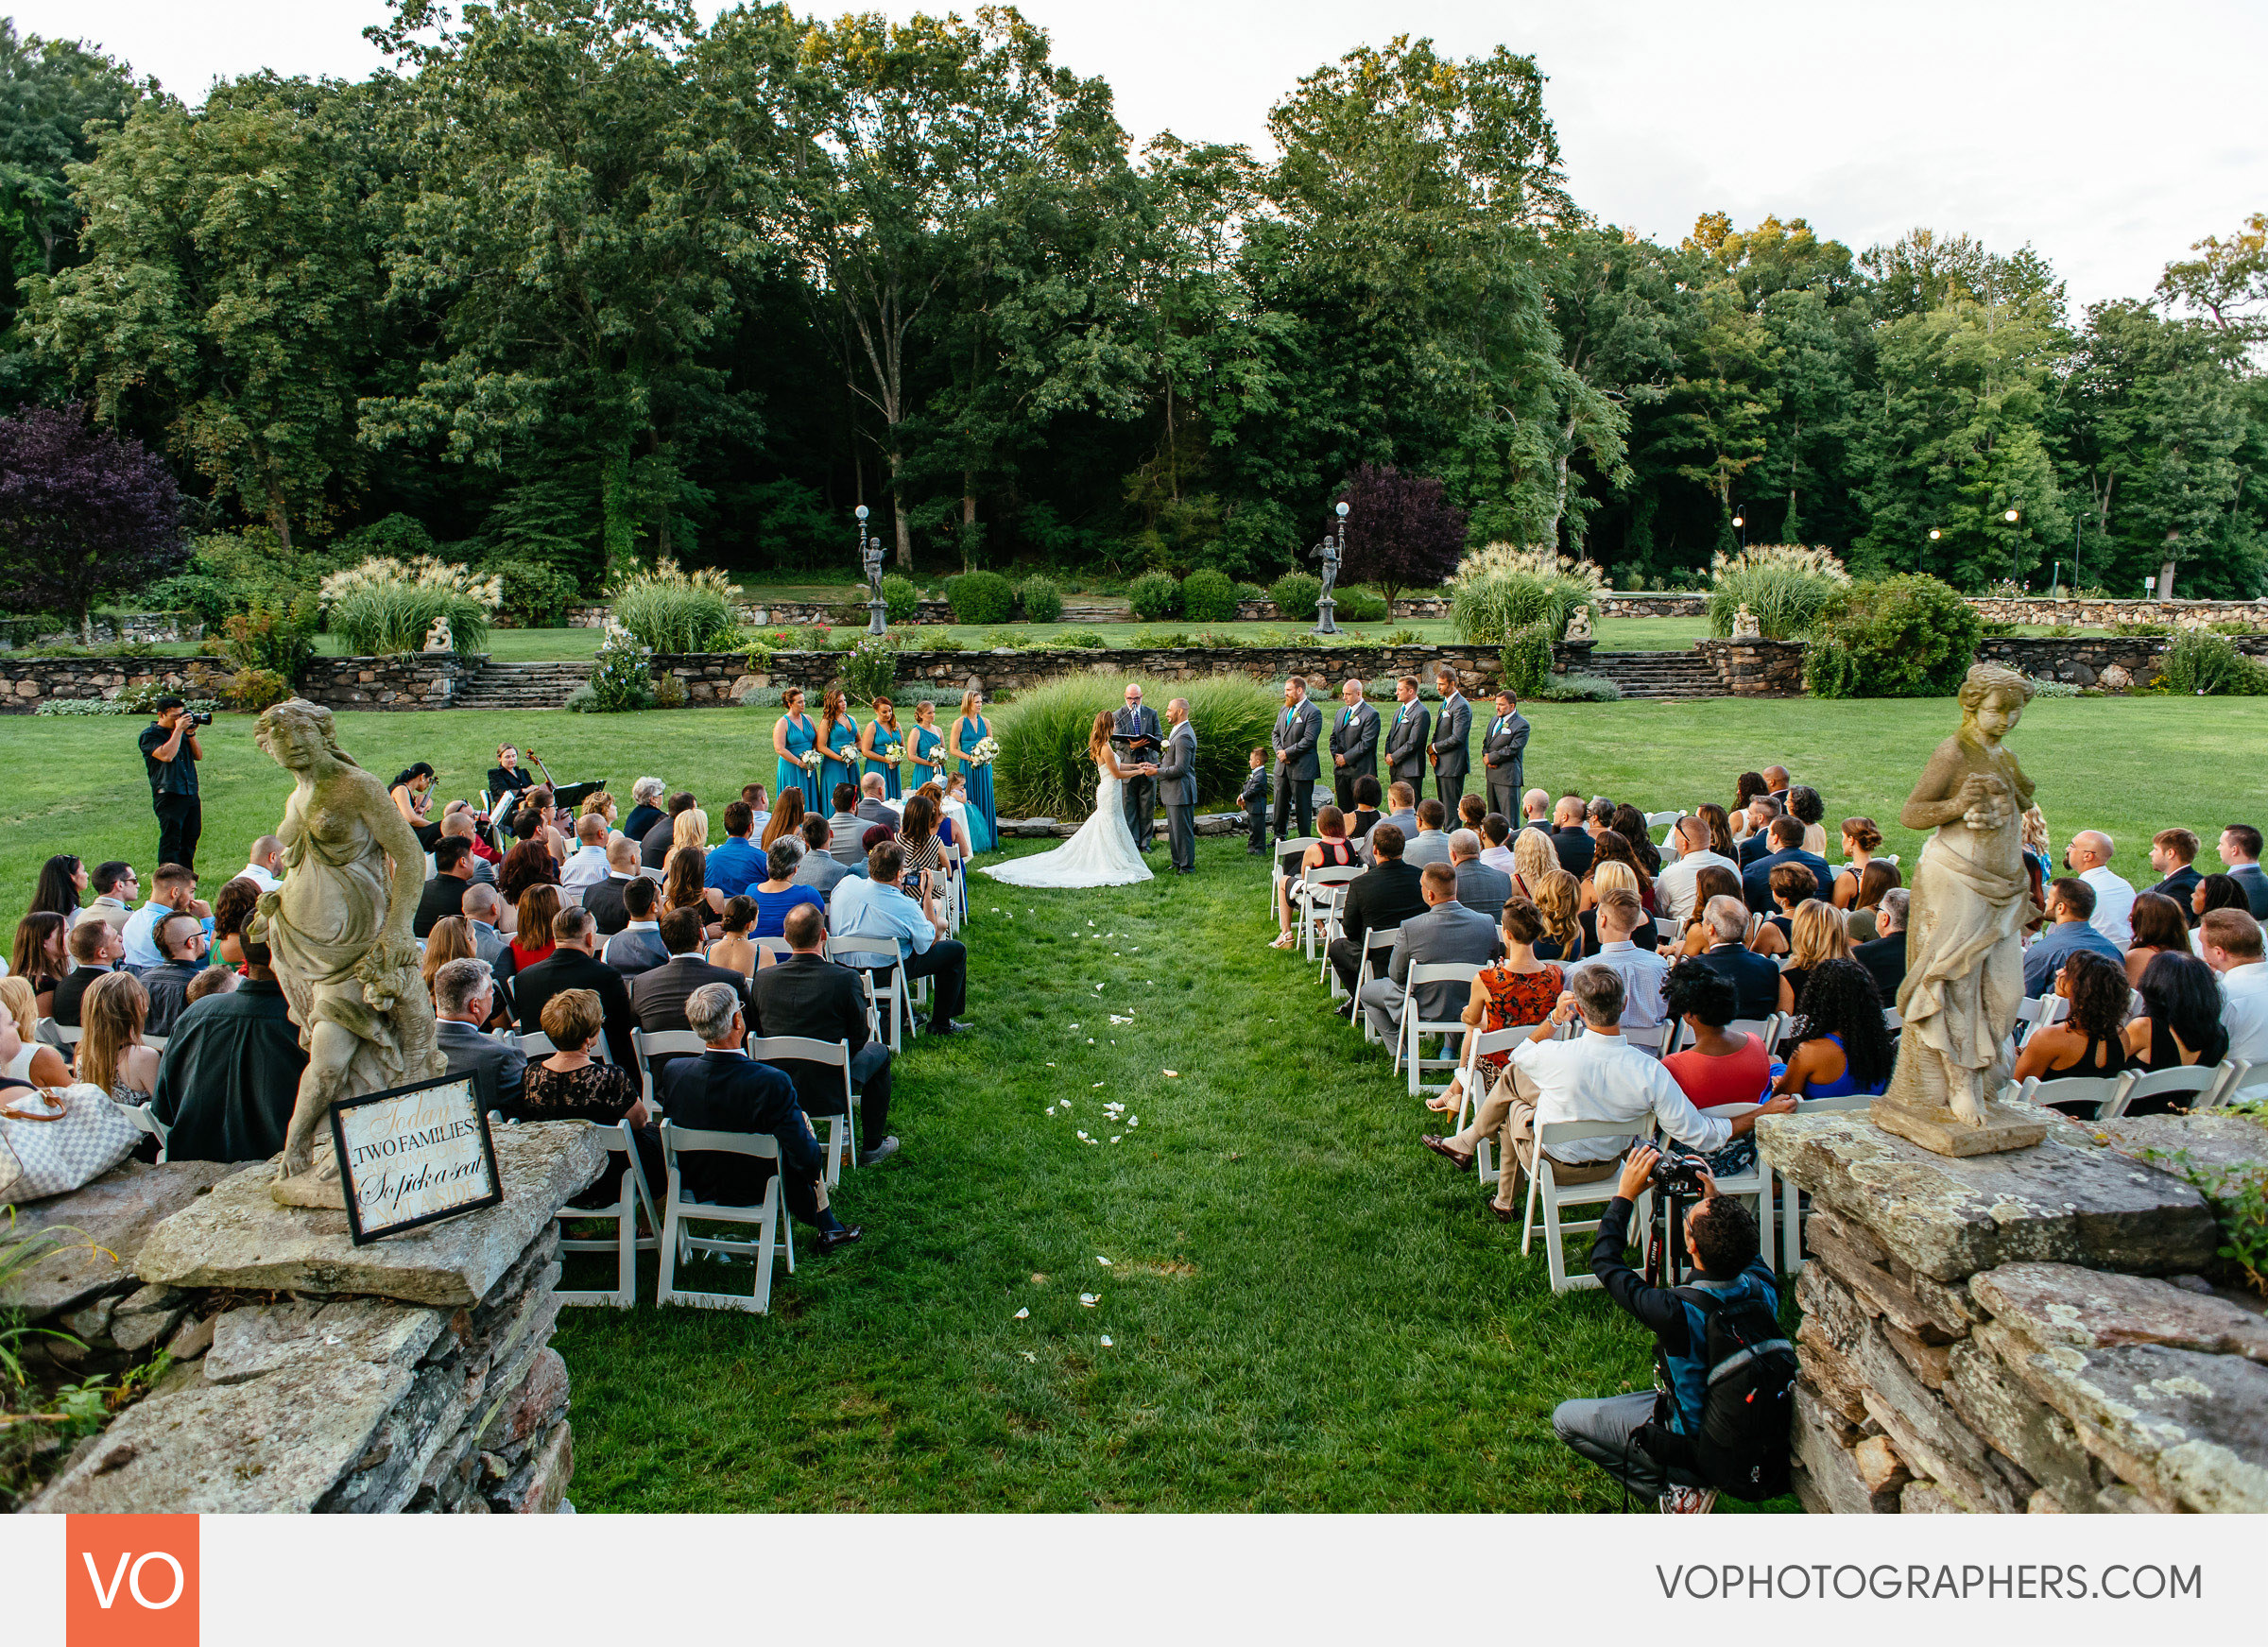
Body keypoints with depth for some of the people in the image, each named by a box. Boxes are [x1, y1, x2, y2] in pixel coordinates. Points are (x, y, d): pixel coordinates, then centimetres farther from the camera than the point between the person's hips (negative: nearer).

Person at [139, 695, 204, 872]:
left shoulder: (181, 732, 16)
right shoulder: (149, 735, -4)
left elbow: (199, 756, 13)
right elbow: (167, 755, -21)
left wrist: (191, 734, 1)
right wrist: (178, 730, -15)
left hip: (191, 794, 7)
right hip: (169, 796, -7)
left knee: (191, 838, 11)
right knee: (171, 841, -7)